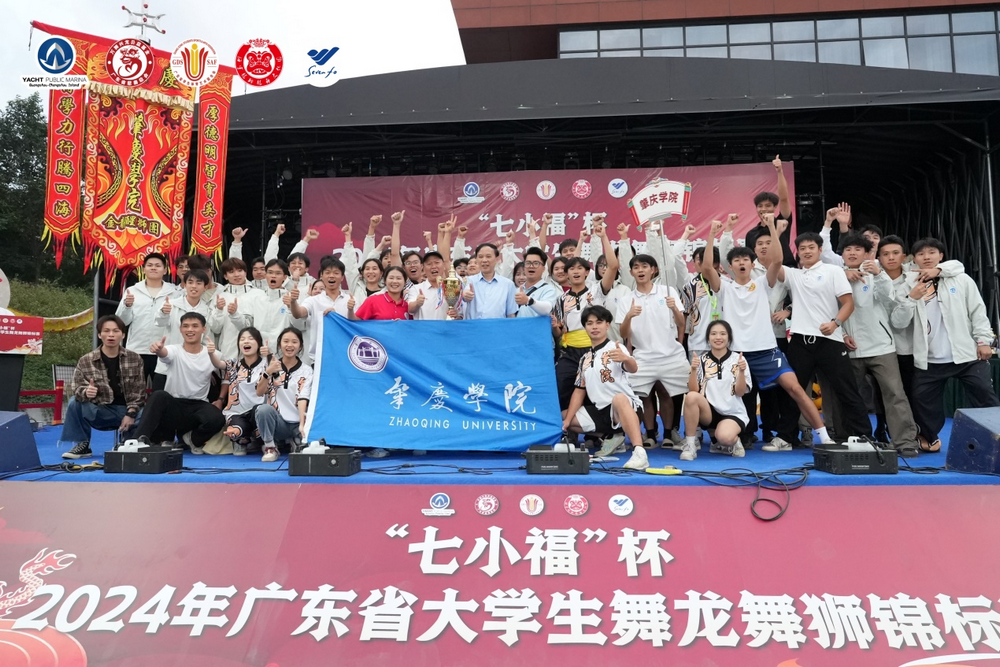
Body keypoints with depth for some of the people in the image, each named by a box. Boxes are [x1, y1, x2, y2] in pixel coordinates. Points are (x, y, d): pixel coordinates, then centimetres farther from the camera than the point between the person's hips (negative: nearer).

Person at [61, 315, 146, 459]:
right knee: (75, 403, -26)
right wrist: (86, 392, -31)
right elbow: (76, 389, -6)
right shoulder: (86, 361, -3)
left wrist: (130, 414, -14)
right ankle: (82, 445, -7)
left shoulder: (134, 359, 0)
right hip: (101, 411, 0)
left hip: (127, 411, 0)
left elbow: (138, 391, -1)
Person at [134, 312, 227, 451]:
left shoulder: (211, 352, 3)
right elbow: (164, 353, -25)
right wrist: (158, 349, -52)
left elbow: (221, 367, -21)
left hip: (198, 406, 1)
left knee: (217, 419, -31)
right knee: (159, 395, -33)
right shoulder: (174, 351, 0)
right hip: (172, 404, 0)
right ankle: (141, 440, -23)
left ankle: (192, 439, 2)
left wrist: (212, 354, -45)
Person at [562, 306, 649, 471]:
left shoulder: (615, 348, -5)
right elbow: (579, 390, 15)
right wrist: (567, 421, 5)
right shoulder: (585, 358, 15)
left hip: (624, 405, -8)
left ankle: (639, 452, -52)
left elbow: (633, 369, -26)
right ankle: (612, 438, 7)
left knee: (618, 399, -40)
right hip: (600, 410, 8)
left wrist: (625, 358, -50)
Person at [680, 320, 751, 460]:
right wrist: (693, 370, -21)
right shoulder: (701, 359, 3)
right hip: (707, 412, 2)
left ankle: (733, 442, 5)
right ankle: (690, 444, -16)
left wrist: (741, 371, -20)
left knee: (724, 437, -34)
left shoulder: (738, 359, 1)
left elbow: (740, 392, -5)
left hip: (732, 413, -2)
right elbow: (693, 390, -6)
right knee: (691, 397, -31)